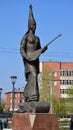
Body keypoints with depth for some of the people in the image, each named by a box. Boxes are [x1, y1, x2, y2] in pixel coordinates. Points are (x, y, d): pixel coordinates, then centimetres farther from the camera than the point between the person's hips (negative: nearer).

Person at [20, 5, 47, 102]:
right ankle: (33, 95, -27)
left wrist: (44, 49, -3)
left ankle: (27, 96, 12)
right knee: (33, 76, -21)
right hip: (28, 59, -7)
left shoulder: (37, 38, 19)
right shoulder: (26, 36, -2)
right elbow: (21, 48, -9)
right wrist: (26, 57, -24)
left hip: (35, 59, 7)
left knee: (31, 79, 7)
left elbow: (39, 50, 20)